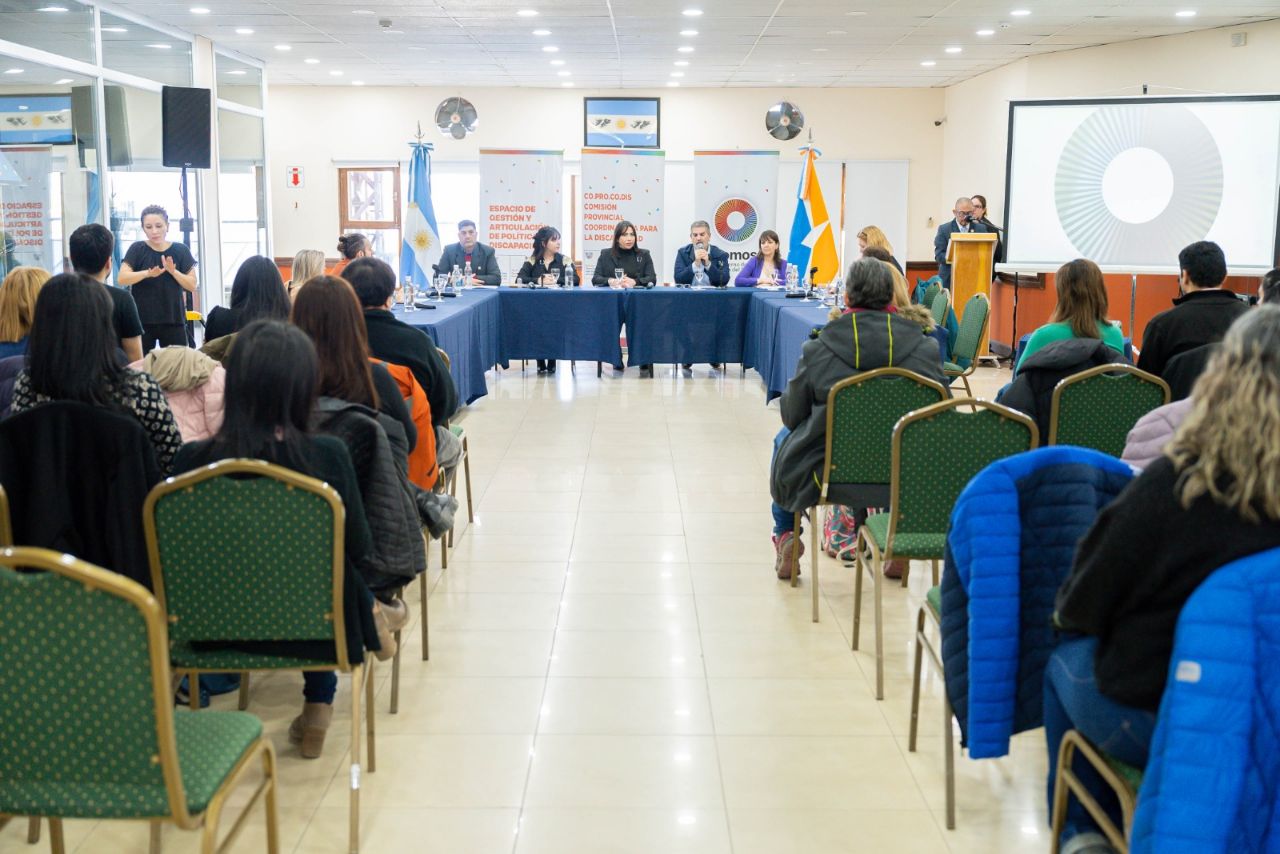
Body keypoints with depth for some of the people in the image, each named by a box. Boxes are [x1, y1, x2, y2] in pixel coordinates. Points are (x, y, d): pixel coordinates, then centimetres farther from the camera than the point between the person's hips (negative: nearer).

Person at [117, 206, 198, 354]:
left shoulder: (180, 250, 3)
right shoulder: (137, 249, -1)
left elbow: (192, 286, 2)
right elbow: (122, 278, -12)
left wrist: (173, 271, -15)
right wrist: (148, 273, -28)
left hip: (173, 320, 1)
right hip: (141, 320, -1)